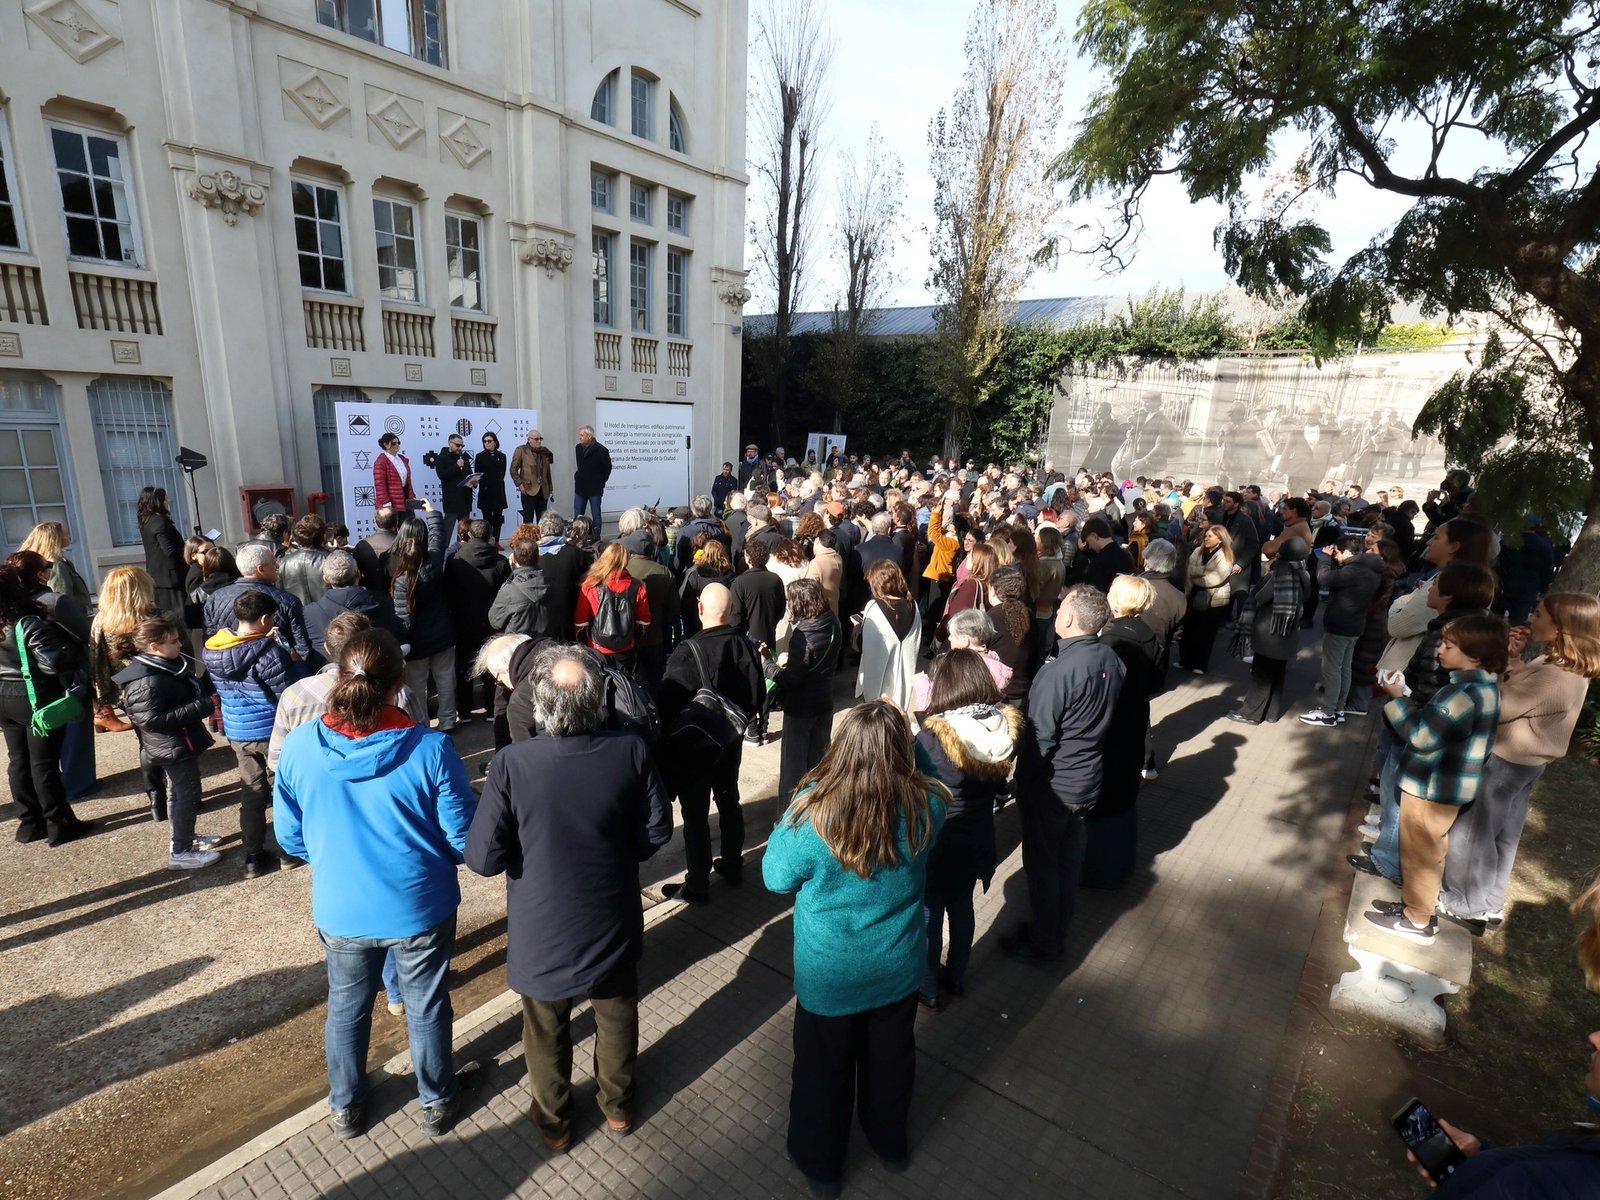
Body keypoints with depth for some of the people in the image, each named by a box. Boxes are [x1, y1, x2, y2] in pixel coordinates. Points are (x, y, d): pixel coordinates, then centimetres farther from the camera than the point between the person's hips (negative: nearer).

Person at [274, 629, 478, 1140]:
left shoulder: (298, 747, -16)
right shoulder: (431, 748, -25)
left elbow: (289, 836, -2)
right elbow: (464, 839, -17)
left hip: (340, 911, 2)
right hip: (421, 908, -2)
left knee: (346, 1007, 28)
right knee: (427, 1007, 22)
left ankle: (346, 1107, 49)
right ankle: (436, 1102, 43)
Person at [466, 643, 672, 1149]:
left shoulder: (511, 763, -28)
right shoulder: (632, 751, -23)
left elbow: (483, 858, -20)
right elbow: (658, 829, -10)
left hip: (542, 932, -1)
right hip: (612, 922, 2)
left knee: (546, 1028, 26)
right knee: (617, 1013, 28)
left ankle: (553, 1120, 49)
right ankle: (618, 1104, 51)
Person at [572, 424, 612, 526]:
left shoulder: (601, 450, -13)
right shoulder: (578, 448, 5)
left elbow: (607, 468, -3)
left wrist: (601, 483, -1)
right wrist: (578, 478, 15)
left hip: (595, 489, -5)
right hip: (580, 488, 5)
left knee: (596, 516, 3)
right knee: (577, 516, 7)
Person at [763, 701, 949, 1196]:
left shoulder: (812, 811, -31)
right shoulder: (926, 805, -23)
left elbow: (777, 877, -14)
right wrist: (901, 737, 2)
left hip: (830, 974, -2)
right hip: (899, 967, 3)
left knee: (824, 1068, 23)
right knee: (890, 1058, 29)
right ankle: (890, 1143, 54)